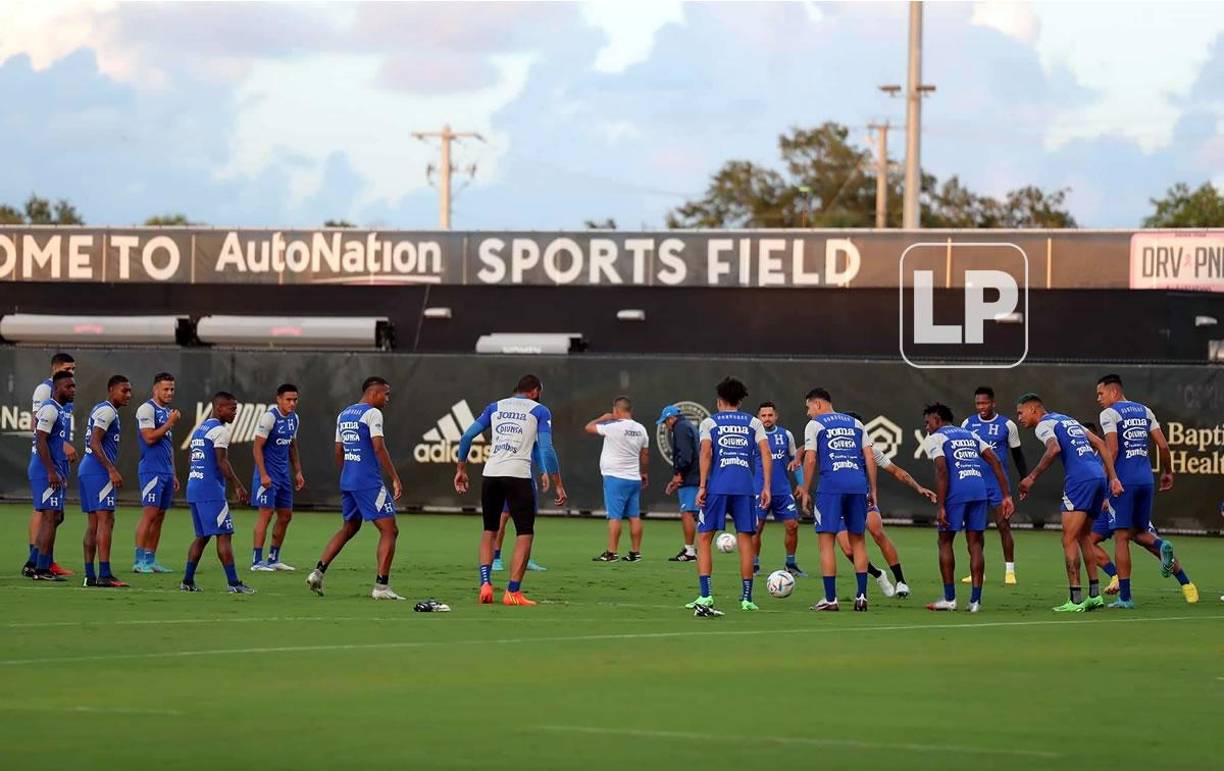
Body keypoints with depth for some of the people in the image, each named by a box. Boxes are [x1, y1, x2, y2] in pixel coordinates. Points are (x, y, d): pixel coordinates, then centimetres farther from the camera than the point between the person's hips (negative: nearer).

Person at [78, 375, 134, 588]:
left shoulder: (100, 410, 21)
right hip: (98, 471, -11)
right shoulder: (107, 411, -10)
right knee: (105, 520, -12)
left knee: (93, 523, 10)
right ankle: (104, 575, -17)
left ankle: (90, 575, 10)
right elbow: (95, 443, -20)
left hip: (86, 469, 11)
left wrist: (110, 471, 25)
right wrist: (112, 470, -22)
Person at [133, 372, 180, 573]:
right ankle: (140, 560, -11)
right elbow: (149, 438, -18)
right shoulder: (147, 409, -8)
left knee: (159, 516, 7)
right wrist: (170, 423, -11)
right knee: (150, 514, -12)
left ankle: (150, 559, 10)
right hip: (151, 470, -9)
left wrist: (173, 474, 22)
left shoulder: (167, 412, 19)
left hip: (166, 472, 9)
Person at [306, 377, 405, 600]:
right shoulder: (372, 413, -9)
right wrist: (395, 479, -16)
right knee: (389, 530, -3)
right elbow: (379, 448, -18)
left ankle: (318, 572, 13)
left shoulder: (343, 415, 15)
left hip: (347, 481, 8)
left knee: (348, 528, 23)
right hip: (369, 482, -8)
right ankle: (381, 586, -8)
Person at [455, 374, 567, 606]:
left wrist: (461, 470, 21)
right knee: (525, 535, 4)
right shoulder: (539, 411, 7)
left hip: (491, 474, 4)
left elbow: (466, 437, 12)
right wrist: (558, 485, 0)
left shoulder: (495, 407, 18)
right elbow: (546, 449, -3)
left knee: (489, 531, 18)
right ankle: (513, 592, -4)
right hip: (519, 474, -4)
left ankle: (485, 583, 2)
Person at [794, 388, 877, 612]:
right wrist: (872, 490, 16)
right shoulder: (855, 423, 18)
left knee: (826, 540, 0)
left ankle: (830, 599, -3)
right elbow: (870, 458, 13)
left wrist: (805, 492, 3)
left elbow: (810, 460, -2)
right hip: (858, 484, 4)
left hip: (831, 485, -4)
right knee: (857, 540, 13)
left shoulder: (814, 425, 6)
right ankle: (861, 596, 7)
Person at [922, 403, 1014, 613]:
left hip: (955, 493, -5)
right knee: (975, 544, 9)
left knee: (945, 542, 9)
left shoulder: (935, 439, 6)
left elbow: (942, 471, -9)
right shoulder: (971, 435, 24)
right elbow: (995, 462, 14)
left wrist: (941, 507, -11)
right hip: (980, 490, 5)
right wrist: (1006, 496, 12)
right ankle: (975, 600, 4)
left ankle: (949, 599, 9)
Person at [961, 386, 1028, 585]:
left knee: (1003, 525, -6)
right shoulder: (968, 424, 7)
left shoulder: (1007, 425, 0)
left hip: (998, 483, -3)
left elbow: (1017, 455, 7)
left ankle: (1010, 571, -1)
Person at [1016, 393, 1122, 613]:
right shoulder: (1068, 420, 27)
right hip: (1099, 477, 9)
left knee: (1069, 539, -6)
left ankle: (1075, 600, -11)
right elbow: (1100, 443, 23)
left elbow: (1054, 448, -20)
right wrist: (1112, 477, 18)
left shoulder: (1044, 425, 2)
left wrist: (1032, 477, -14)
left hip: (1080, 479, -9)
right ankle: (1094, 594, 19)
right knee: (1083, 536, 20)